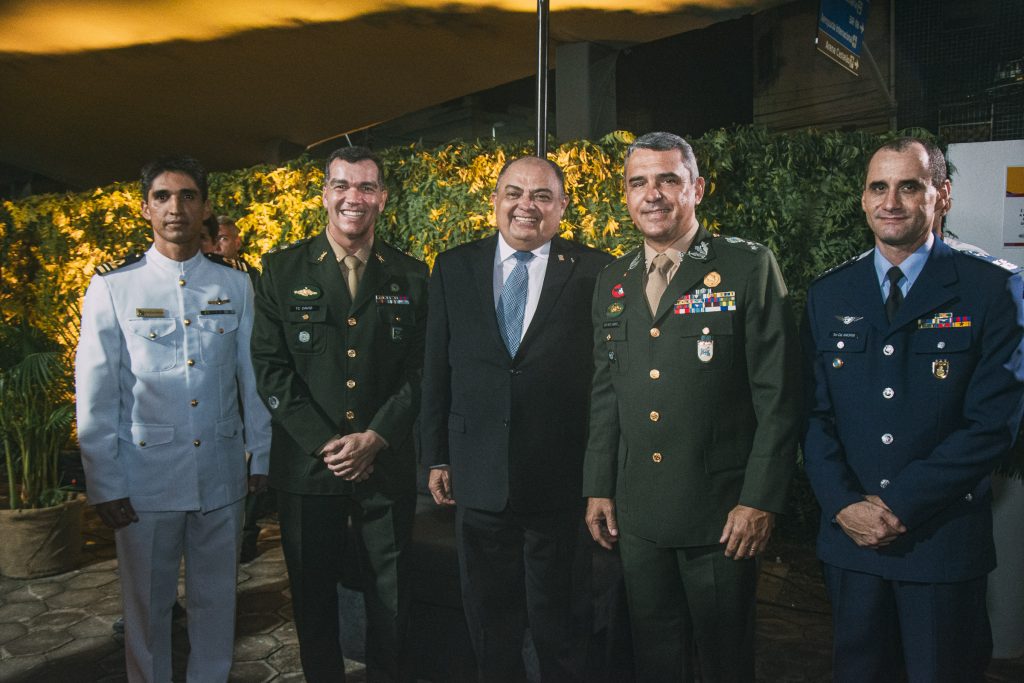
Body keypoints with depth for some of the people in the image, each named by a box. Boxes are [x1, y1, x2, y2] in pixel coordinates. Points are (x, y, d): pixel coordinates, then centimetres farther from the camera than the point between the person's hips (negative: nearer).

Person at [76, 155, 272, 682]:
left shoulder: (235, 286, 4)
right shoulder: (113, 287, -2)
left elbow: (253, 376, 6)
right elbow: (95, 395, -2)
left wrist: (262, 457, 6)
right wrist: (105, 485, -3)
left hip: (221, 474, 2)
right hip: (145, 477, -1)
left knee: (216, 597, 13)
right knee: (147, 603, 12)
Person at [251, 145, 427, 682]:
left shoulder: (411, 276, 5)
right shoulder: (282, 270, 2)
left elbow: (419, 371, 1)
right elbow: (270, 369, -4)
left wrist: (375, 438, -11)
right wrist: (323, 443, -12)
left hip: (387, 466, 1)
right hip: (306, 466, 0)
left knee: (392, 603, 12)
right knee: (313, 601, 14)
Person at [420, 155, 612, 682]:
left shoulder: (594, 273, -5)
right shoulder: (453, 268, 4)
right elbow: (436, 371, 6)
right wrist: (436, 457, 5)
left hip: (562, 481, -2)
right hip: (478, 477, 3)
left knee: (559, 621, 15)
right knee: (490, 623, 19)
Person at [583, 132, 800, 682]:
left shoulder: (749, 267, -7)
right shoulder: (613, 282, 9)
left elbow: (778, 394, -9)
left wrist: (760, 498, -13)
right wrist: (598, 488, 9)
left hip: (722, 511, -4)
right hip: (637, 512, 5)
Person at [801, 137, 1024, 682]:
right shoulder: (828, 296, 5)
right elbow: (814, 416, 3)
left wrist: (899, 505, -14)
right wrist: (845, 504, -10)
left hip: (946, 539, -2)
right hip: (849, 536, 3)